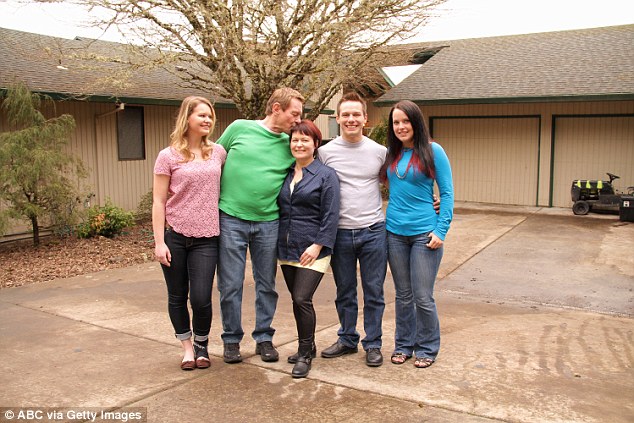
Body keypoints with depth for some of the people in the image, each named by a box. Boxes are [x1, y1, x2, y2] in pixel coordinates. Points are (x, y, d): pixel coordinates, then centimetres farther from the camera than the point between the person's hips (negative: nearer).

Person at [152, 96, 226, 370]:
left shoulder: (218, 153, 7)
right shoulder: (168, 156, -1)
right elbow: (158, 202, -2)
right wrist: (159, 242, -8)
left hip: (206, 237, 1)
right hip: (174, 236, -1)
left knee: (201, 298, -4)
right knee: (177, 296, 9)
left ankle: (202, 345, 24)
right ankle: (187, 347, 30)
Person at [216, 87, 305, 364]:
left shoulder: (290, 145, 4)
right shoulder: (239, 128, -2)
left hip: (268, 222, 2)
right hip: (230, 219, -2)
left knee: (266, 285, 11)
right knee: (230, 285, 4)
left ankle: (264, 338, 27)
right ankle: (231, 339, 22)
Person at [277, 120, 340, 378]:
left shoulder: (326, 175, -4)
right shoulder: (284, 174, 12)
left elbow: (331, 216, -10)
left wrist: (318, 245, -17)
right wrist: (278, 242, 11)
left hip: (312, 250, -6)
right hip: (287, 249, 6)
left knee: (302, 299, -11)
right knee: (297, 300, 12)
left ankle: (305, 353, 5)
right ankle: (307, 347, 28)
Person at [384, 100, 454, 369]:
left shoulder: (433, 151, -5)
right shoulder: (390, 154, 7)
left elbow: (447, 193, -4)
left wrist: (441, 230, -11)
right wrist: (386, 219, 4)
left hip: (424, 233, -4)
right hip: (395, 232, 4)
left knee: (423, 297, 1)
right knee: (403, 295, 13)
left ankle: (427, 348, 20)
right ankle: (404, 344, 28)